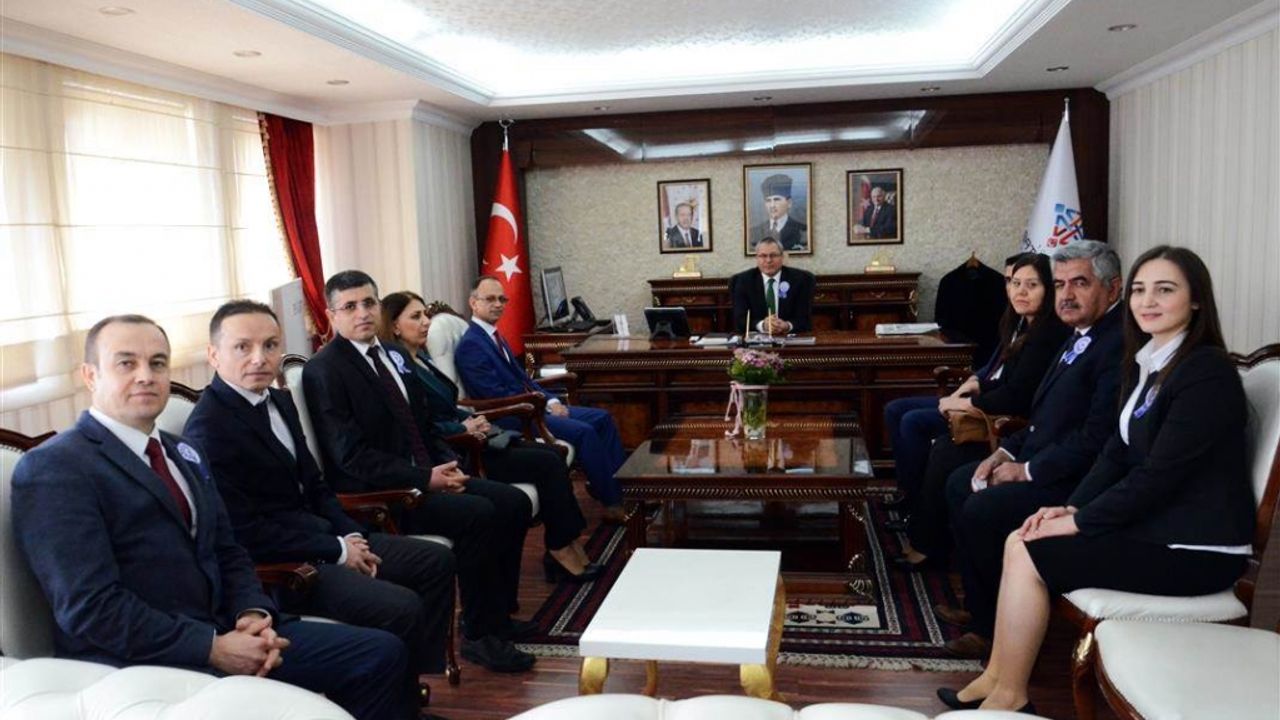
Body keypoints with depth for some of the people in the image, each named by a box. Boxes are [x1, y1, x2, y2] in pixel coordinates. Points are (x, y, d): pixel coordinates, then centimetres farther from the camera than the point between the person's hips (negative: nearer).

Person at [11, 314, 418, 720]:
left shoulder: (183, 454, 18)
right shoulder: (53, 469, -9)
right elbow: (90, 606, -17)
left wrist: (253, 614, -3)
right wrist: (212, 648, -19)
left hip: (223, 631, 8)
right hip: (140, 659, -8)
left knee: (383, 654, -3)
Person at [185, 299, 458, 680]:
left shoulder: (280, 402, 9)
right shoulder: (209, 428, -19)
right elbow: (244, 534, -21)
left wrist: (353, 536, -1)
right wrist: (337, 550, -14)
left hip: (320, 534, 10)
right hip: (276, 568, -9)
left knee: (436, 561, 8)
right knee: (401, 607, -23)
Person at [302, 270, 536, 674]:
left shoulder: (394, 356, 14)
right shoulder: (324, 371, -11)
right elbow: (351, 456, -17)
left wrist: (447, 464, -1)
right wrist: (425, 478, -21)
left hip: (425, 474, 8)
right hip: (376, 496, -8)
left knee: (514, 503, -5)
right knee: (477, 514, -26)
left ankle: (499, 614, 10)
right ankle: (480, 636, -10)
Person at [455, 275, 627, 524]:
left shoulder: (493, 335, 15)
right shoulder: (470, 345, -14)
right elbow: (497, 396, -19)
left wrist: (551, 401, 1)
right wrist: (545, 407, -15)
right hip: (511, 418, -10)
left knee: (603, 418, 2)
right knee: (584, 431, -23)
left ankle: (623, 485, 3)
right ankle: (613, 503, -11)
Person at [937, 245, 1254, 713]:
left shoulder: (1206, 372, -18)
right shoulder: (1147, 362, 10)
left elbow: (1159, 474, -22)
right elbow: (1117, 451, 10)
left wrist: (1079, 522, -16)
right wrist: (1072, 506, -2)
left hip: (1194, 547, -8)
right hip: (1153, 521, 9)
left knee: (1028, 556, -14)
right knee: (1020, 543, -2)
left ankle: (1009, 695, 2)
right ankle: (997, 677, 5)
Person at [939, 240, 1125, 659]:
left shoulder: (1120, 344, -21)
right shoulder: (1081, 337, 12)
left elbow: (1096, 440, -26)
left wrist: (1027, 470, -16)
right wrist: (1006, 451, 5)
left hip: (1079, 481, -11)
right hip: (1040, 459, 11)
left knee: (981, 510, -21)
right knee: (959, 484, 12)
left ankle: (1001, 627, 1)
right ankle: (979, 607, 19)